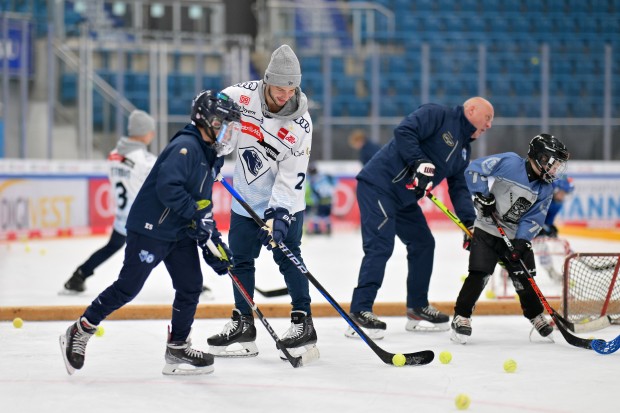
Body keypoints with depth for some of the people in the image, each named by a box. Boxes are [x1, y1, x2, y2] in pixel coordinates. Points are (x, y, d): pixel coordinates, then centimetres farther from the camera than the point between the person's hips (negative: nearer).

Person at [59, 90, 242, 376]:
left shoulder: (211, 156, 14)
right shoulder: (185, 146, -18)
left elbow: (202, 202, 19)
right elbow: (167, 187, -29)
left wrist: (213, 240, 12)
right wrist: (196, 213, -25)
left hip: (181, 232, 9)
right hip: (150, 228, -9)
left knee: (191, 286, 3)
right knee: (128, 287, -6)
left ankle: (177, 350, 12)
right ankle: (80, 333, 6)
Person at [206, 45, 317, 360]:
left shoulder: (300, 123, -20)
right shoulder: (240, 96, -16)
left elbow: (291, 177, -21)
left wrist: (277, 216, -28)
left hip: (283, 201, -4)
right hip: (245, 200, 4)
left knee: (287, 257, -9)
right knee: (240, 258, 8)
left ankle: (303, 323, -2)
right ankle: (243, 324, 17)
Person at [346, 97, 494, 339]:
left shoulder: (464, 149, 18)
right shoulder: (437, 115, -9)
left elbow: (458, 187, 15)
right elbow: (404, 131, -22)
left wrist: (469, 221, 2)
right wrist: (421, 163, -27)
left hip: (405, 198, 10)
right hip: (378, 185, -10)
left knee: (423, 244, 13)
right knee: (380, 246, -17)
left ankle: (417, 309, 24)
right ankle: (360, 313, -18)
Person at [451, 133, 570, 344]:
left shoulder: (545, 189, -2)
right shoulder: (510, 163, -18)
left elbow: (533, 219, -5)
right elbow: (474, 169, -15)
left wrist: (522, 241, -19)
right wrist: (483, 195, -20)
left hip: (517, 236, 4)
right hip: (487, 230, -4)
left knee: (524, 278, 7)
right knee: (479, 274, -15)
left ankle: (536, 316, 28)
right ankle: (461, 317, -7)